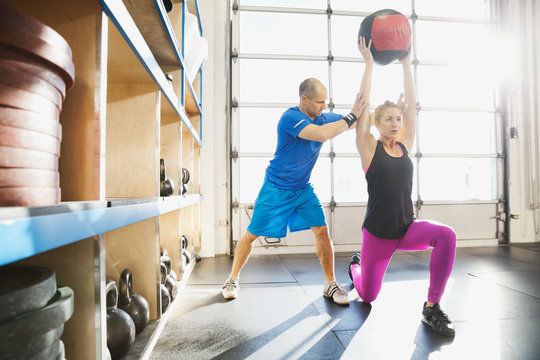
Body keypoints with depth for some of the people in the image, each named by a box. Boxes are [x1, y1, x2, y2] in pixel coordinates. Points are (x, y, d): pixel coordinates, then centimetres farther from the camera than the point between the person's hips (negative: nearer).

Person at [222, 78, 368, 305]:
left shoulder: (323, 118, 0)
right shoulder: (290, 118, -22)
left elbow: (360, 122, 10)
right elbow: (322, 134, -36)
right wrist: (352, 116, -26)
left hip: (303, 189, 6)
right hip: (276, 189, -5)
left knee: (322, 231, -6)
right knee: (251, 234, 4)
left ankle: (330, 284, 13)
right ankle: (233, 279, 26)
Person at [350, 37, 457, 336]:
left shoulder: (404, 145, 3)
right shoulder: (369, 147, -8)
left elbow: (411, 105, -1)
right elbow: (362, 105, -14)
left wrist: (406, 65, 1)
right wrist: (369, 64, -11)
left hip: (408, 227, 4)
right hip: (377, 232, -3)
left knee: (446, 236, -29)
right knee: (367, 295, 11)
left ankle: (432, 307, -12)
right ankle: (355, 265, 47)